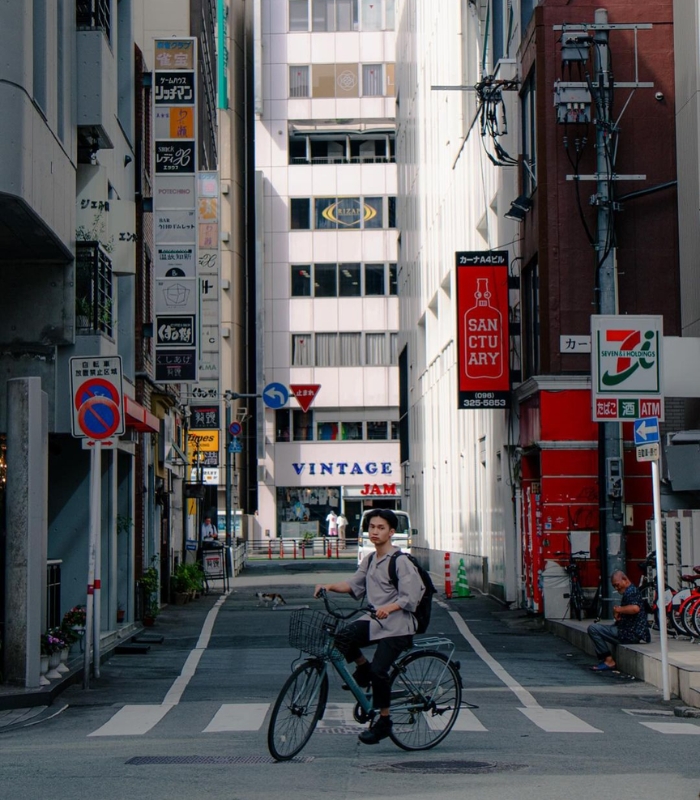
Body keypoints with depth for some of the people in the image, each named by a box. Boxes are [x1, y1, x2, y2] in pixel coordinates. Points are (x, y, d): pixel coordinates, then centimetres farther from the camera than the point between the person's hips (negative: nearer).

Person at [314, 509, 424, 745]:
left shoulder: (400, 562, -11)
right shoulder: (370, 560, 14)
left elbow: (411, 596, -18)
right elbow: (354, 584, 9)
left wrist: (389, 608, -34)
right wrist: (330, 586, -8)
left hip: (396, 625, -7)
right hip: (374, 620, 7)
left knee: (379, 670, -17)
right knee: (342, 637, -20)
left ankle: (383, 721, 1)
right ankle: (363, 668, 8)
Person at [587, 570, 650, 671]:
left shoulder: (630, 591, -15)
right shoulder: (632, 590, 19)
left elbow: (635, 608, -35)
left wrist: (619, 609, -19)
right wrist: (618, 615, 2)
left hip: (631, 634, -12)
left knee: (593, 628, -15)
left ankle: (609, 661, -11)